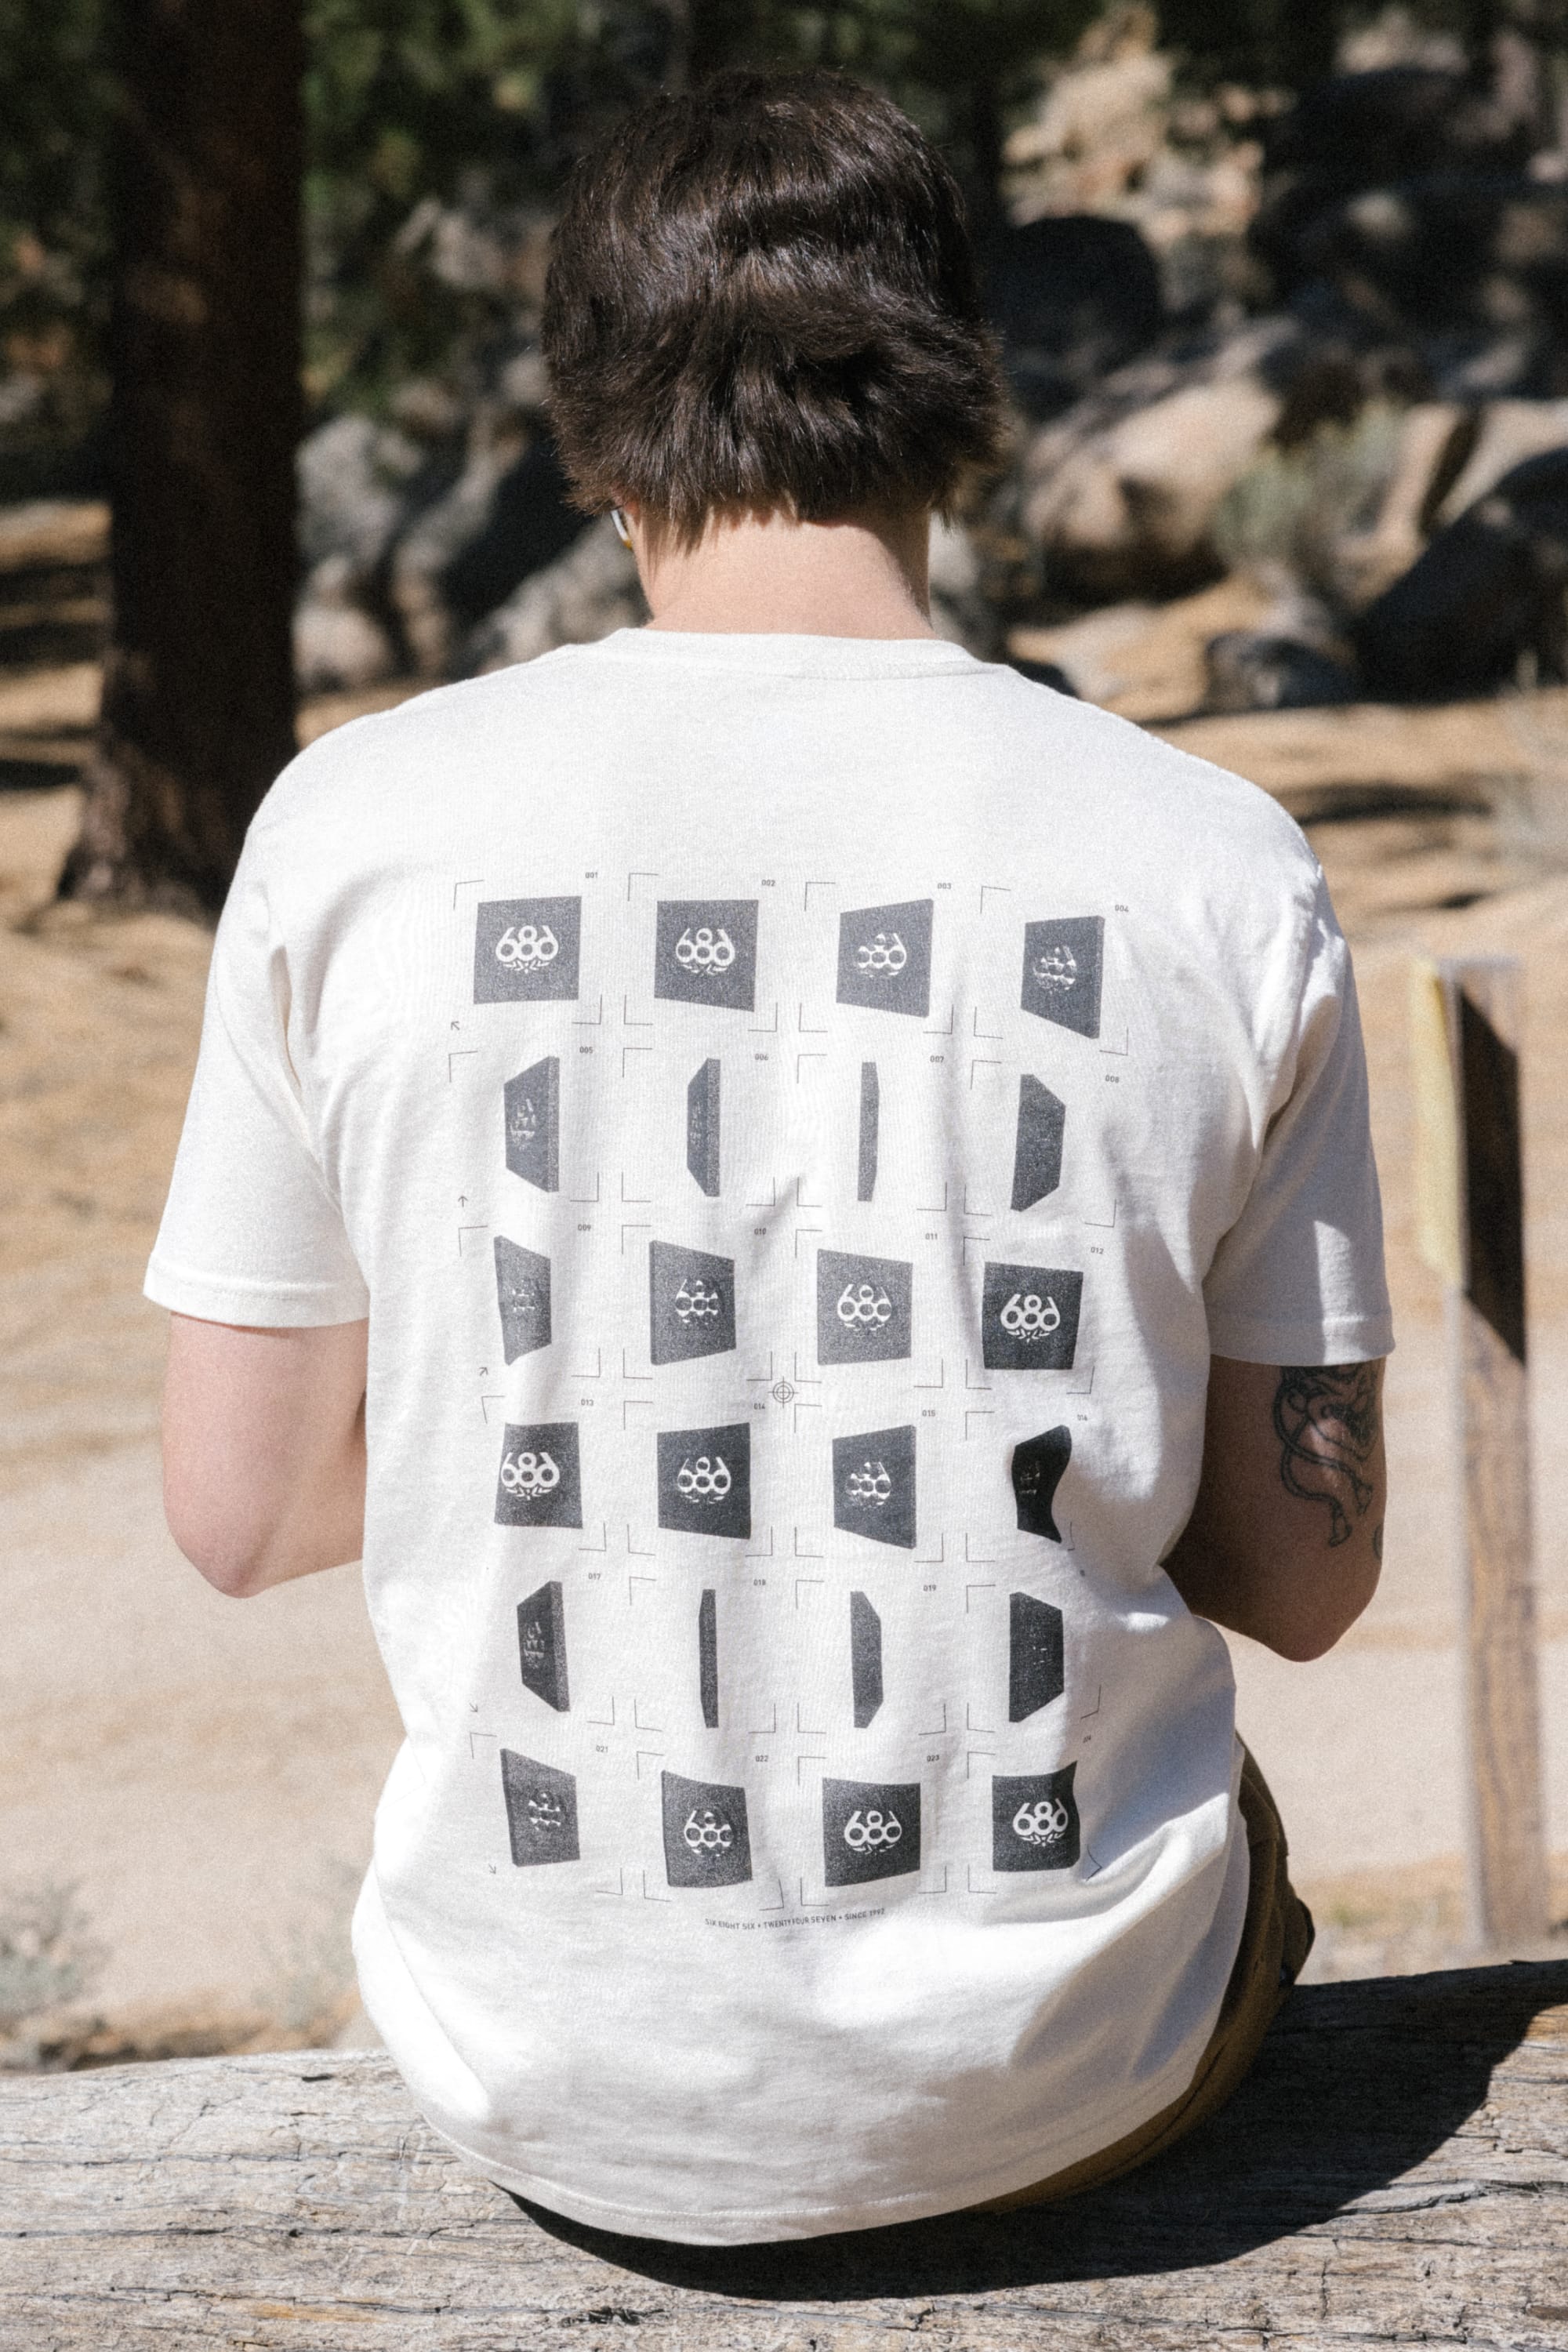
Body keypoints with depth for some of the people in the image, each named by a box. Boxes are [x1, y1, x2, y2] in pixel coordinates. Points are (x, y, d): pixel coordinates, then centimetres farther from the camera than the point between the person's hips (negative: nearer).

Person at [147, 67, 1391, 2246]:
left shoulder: (358, 822, -8)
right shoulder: (1222, 868, -8)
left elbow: (241, 1508, 0)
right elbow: (1306, 1573, 0)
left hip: (561, 2093, 1)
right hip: (1057, 2071, 0)